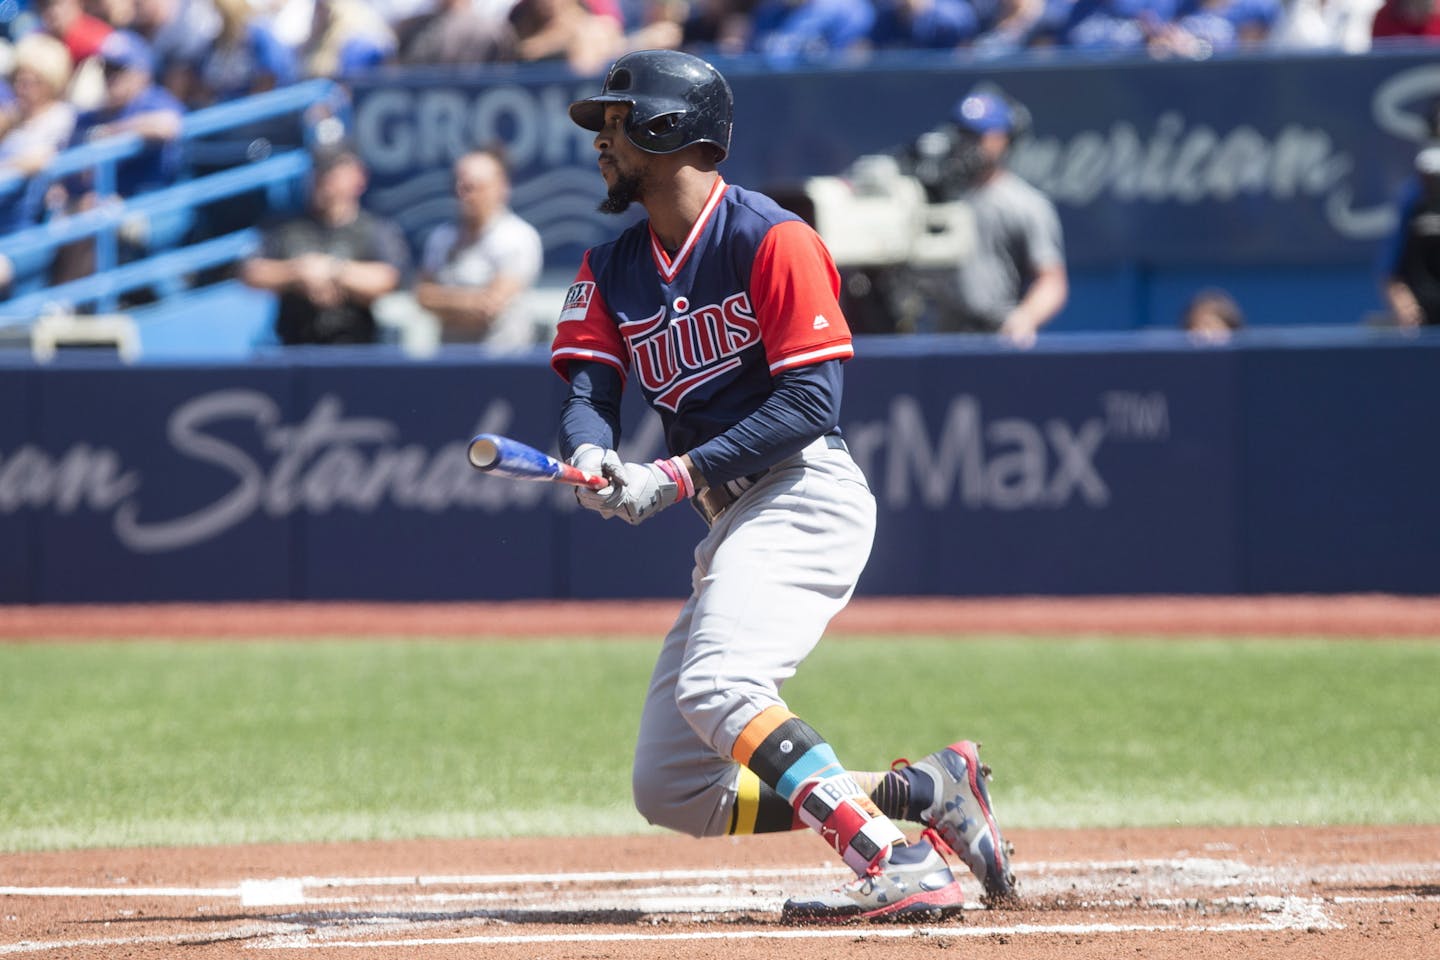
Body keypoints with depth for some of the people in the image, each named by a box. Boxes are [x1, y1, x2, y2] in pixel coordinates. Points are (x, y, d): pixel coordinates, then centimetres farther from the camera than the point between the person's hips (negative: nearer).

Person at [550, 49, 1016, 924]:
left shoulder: (771, 241, -9)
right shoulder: (614, 267, 15)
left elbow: (811, 401, -15)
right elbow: (590, 387, 3)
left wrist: (677, 476, -22)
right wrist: (590, 453, -21)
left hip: (807, 491, -9)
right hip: (733, 521, 9)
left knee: (716, 687, -32)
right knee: (671, 791, 4)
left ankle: (899, 866, -37)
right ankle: (927, 792, 6)